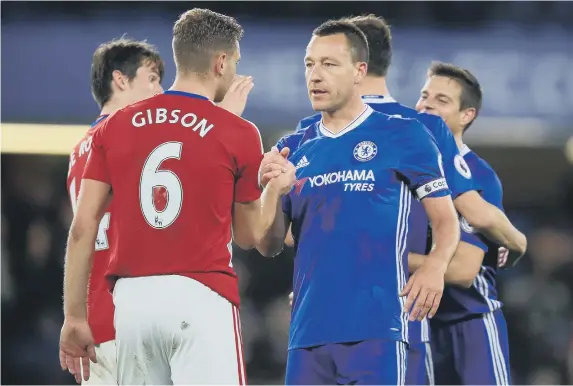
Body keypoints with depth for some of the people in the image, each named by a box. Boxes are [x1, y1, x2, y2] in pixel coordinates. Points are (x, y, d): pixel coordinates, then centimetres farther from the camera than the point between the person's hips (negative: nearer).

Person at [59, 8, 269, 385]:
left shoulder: (115, 127, 9)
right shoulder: (239, 134, 0)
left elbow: (83, 229, 6)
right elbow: (248, 237, 10)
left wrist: (74, 315, 10)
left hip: (132, 297, 4)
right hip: (201, 297, -4)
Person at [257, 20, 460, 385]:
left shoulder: (403, 135, 2)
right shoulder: (293, 149, 15)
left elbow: (445, 220, 2)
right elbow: (269, 246, 13)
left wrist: (435, 266, -18)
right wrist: (272, 190, -6)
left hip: (376, 327, -5)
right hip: (308, 329, 5)